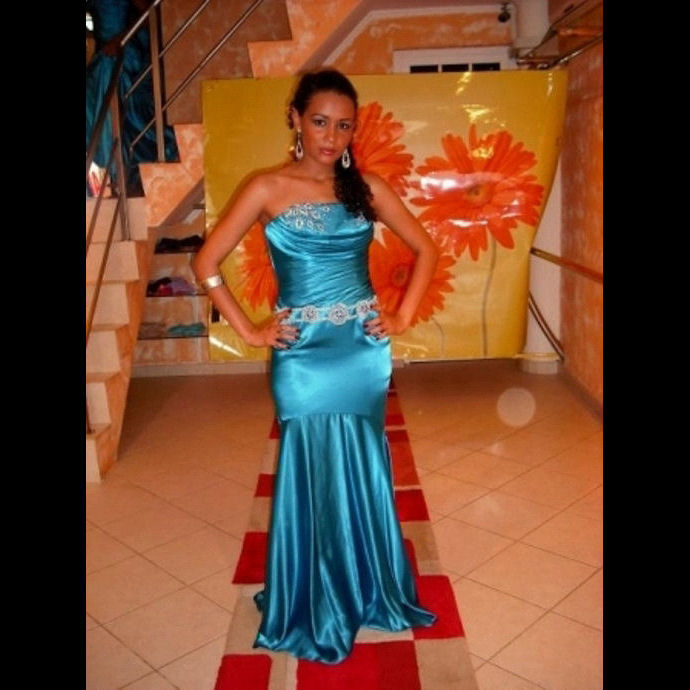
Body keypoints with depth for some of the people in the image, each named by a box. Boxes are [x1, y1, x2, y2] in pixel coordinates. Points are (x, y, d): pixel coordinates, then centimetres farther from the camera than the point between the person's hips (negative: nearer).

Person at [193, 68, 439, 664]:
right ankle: (314, 611, 29)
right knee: (312, 473, 8)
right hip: (303, 354, -2)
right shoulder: (267, 189, -3)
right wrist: (250, 330, -6)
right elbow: (206, 263, -3)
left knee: (363, 470, 14)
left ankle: (370, 592, 36)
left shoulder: (367, 187, 4)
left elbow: (426, 249, 11)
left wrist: (403, 316, 3)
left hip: (364, 350, 3)